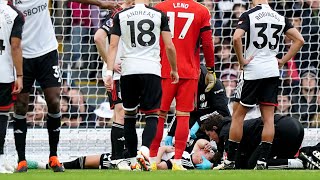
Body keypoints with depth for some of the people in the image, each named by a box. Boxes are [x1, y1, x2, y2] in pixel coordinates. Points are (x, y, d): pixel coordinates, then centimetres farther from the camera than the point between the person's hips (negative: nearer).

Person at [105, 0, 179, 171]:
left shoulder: (121, 16, 5)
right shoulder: (159, 15, 3)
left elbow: (113, 46, 0)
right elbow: (169, 46, 3)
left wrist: (109, 72, -1)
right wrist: (174, 70, 17)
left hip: (128, 69, 1)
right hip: (151, 69, -1)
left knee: (129, 115, 14)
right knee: (152, 115, 4)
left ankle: (133, 160, 15)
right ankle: (144, 149, -22)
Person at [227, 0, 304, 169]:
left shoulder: (249, 15, -8)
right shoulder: (280, 18, 7)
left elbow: (236, 38, -22)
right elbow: (299, 40, 7)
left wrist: (241, 60, -9)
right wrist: (283, 61, 10)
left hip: (253, 72, -4)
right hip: (273, 71, 4)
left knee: (239, 115, 6)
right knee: (268, 118, 4)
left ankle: (230, 161, 7)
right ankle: (262, 161, 0)